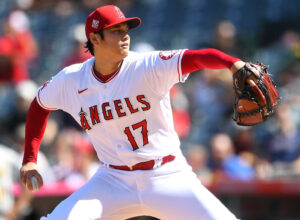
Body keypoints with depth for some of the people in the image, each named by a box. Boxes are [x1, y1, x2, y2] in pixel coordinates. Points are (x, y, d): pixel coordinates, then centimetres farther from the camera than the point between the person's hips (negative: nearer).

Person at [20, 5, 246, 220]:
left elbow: (198, 57, -29)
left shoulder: (148, 67, -14)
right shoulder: (70, 80, -3)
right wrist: (30, 160, 8)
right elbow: (40, 106, 16)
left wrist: (234, 64, -50)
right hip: (113, 181, 2)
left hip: (167, 178, -2)